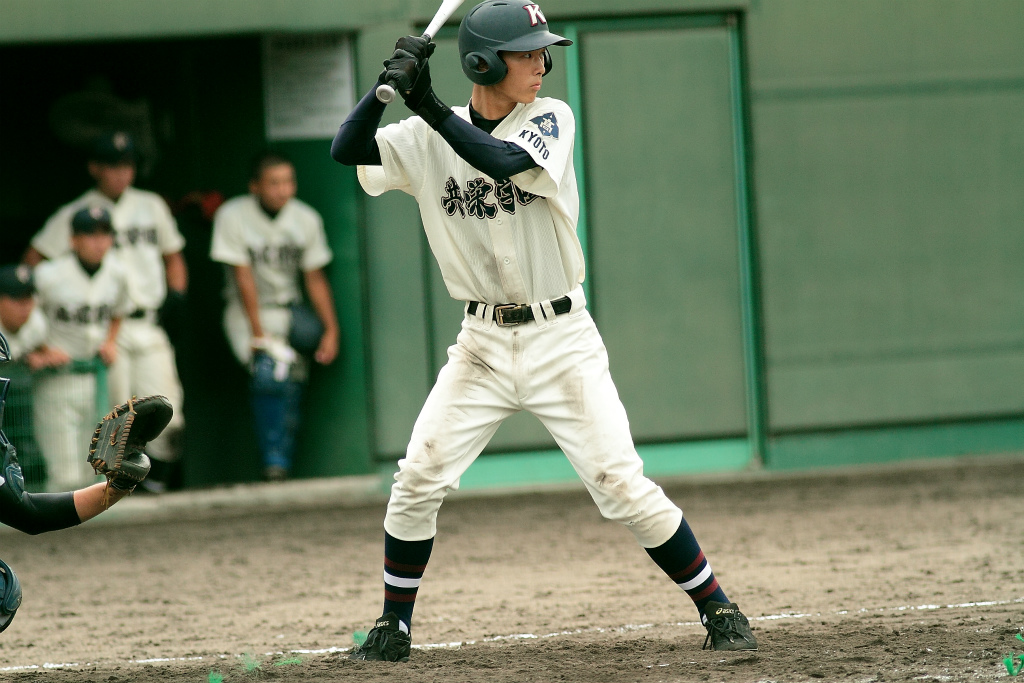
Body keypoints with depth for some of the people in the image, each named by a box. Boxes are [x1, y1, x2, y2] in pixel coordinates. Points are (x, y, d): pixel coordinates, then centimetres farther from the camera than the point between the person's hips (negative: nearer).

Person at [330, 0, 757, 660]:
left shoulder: (550, 118, -7)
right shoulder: (428, 139, 0)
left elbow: (504, 160, -26)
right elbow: (347, 150, -11)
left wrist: (427, 104, -29)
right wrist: (390, 84, -24)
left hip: (560, 339, -2)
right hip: (483, 343, 2)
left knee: (623, 485, -8)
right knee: (417, 482, -5)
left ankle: (719, 610, 3)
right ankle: (394, 628, 12)